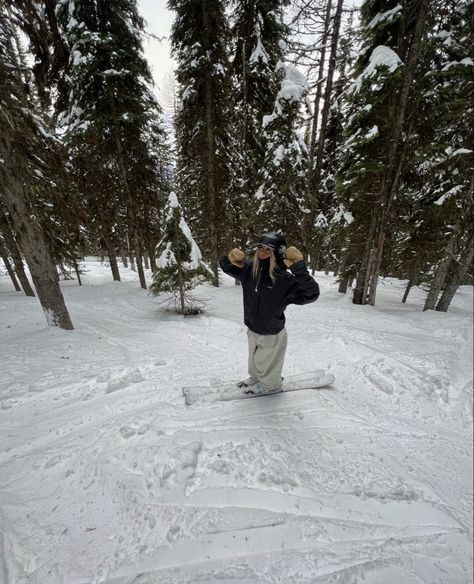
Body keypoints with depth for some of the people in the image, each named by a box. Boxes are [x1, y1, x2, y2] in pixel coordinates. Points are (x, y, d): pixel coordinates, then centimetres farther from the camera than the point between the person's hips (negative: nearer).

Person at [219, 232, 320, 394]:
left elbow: (311, 294, -35)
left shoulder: (285, 279, -28)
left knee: (267, 363, 23)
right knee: (254, 360, 31)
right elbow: (225, 266, 1)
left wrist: (299, 269, -43)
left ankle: (270, 384, 55)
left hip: (272, 334, -5)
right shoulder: (249, 268, -12)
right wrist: (231, 259, -22)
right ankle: (256, 377, 61)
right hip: (252, 330, 6)